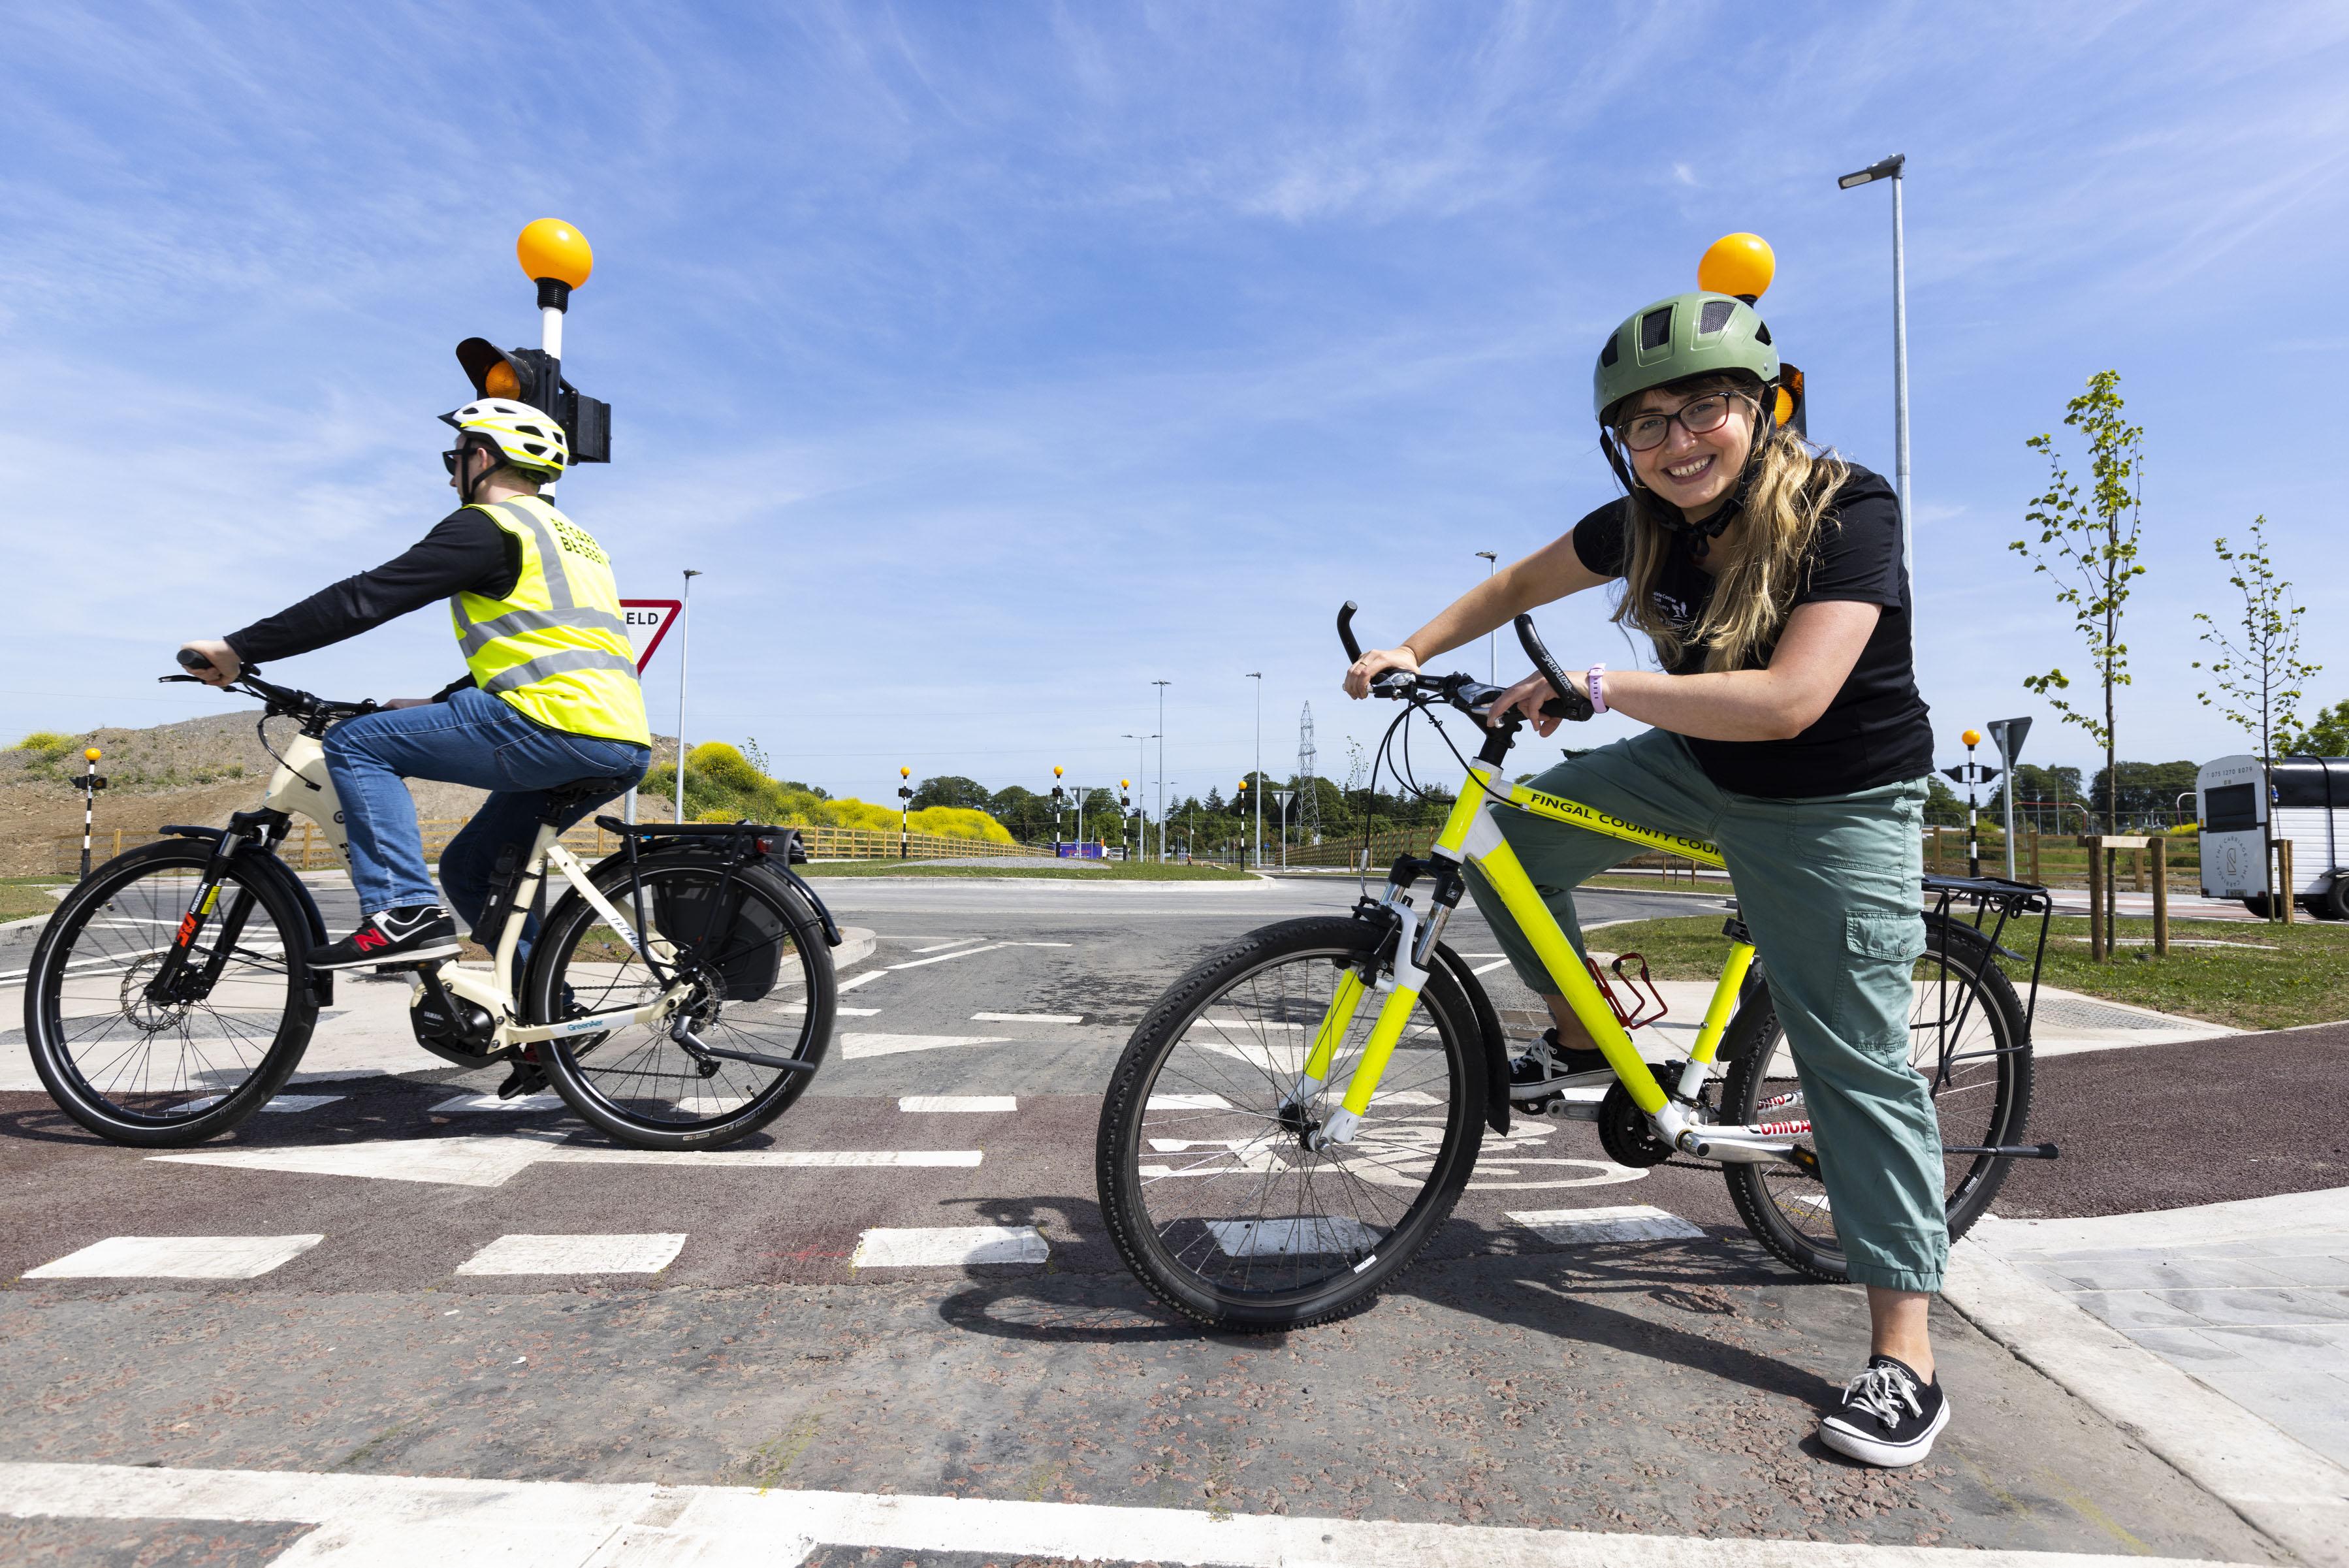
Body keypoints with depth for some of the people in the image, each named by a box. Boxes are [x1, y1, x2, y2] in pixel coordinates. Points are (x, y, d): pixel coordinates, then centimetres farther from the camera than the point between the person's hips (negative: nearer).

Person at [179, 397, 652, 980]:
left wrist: (238, 649, 0)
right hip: (625, 743, 9)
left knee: (356, 743, 1)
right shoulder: (570, 537, 29)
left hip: (555, 726, -9)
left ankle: (403, 913, -10)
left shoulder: (486, 525, 1)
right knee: (468, 868, 21)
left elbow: (367, 598, -5)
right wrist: (433, 707, 34)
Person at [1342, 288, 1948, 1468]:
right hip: (1696, 765, 6)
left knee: (1856, 1058, -5)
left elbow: (1787, 700, -38)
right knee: (1509, 839, -4)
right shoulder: (1645, 524, -7)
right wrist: (1413, 650, -2)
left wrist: (1600, 685, -35)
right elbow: (1519, 584, 8)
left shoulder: (1847, 515, -25)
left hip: (1831, 807, -6)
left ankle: (1903, 1349, 7)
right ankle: (1583, 1034, 17)